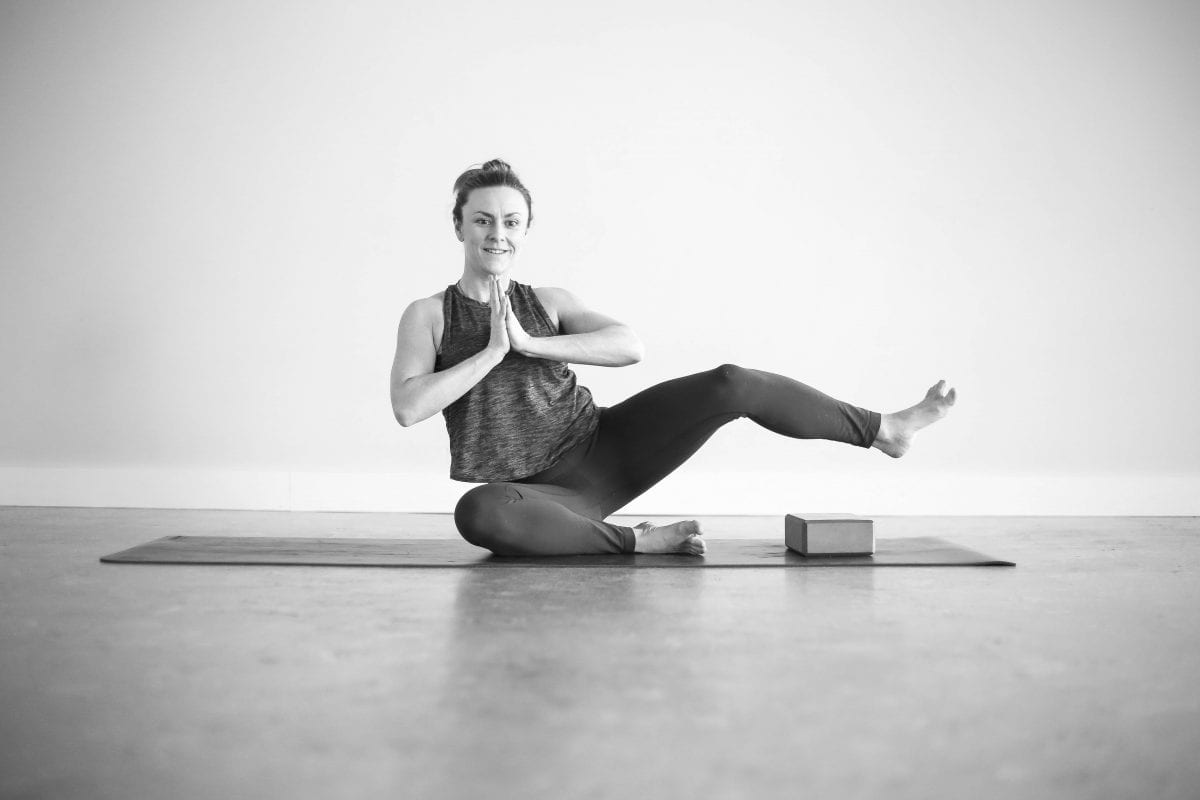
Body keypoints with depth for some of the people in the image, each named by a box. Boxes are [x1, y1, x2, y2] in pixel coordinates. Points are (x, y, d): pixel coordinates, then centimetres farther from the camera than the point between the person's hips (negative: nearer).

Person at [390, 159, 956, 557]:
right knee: (477, 513, -40)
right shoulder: (427, 315, 1)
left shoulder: (548, 303, 6)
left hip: (604, 444, 3)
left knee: (730, 385, -16)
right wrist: (493, 349, -16)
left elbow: (630, 346, -10)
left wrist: (529, 342, -16)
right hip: (544, 493, -2)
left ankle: (884, 429, 1)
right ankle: (636, 541, -24)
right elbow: (407, 408, -15)